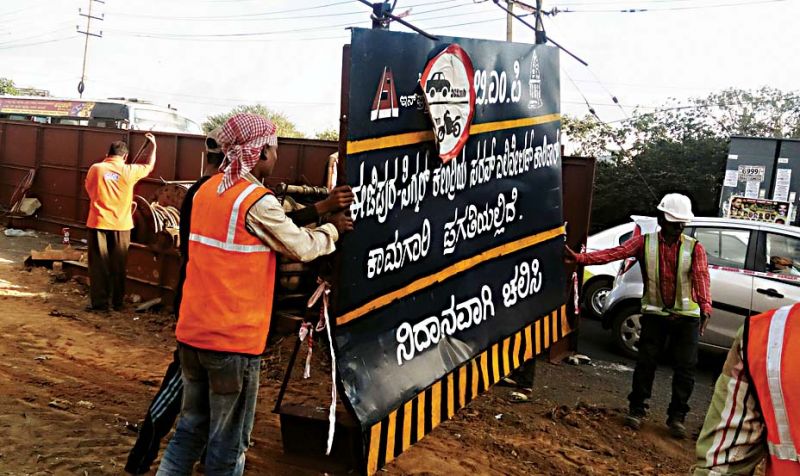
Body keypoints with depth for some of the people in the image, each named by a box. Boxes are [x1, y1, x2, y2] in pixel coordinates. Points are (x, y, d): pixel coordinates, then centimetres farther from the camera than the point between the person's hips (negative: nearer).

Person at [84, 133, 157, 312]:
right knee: (118, 266, 11)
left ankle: (99, 303, 8)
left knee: (98, 265, 6)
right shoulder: (129, 171, -4)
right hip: (121, 225, 1)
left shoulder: (95, 169, -4)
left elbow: (89, 191, 11)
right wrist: (153, 145, 27)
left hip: (99, 223, -1)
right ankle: (117, 302, 18)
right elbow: (149, 166, 15)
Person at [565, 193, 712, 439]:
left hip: (687, 316, 0)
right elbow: (613, 253, -16)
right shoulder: (644, 242, -3)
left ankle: (677, 417, 17)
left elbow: (701, 277, -13)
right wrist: (579, 257, -31)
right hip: (655, 313, 0)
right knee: (646, 362, 2)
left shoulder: (694, 248, -2)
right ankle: (637, 409, 19)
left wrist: (705, 307, -31)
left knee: (685, 368, 2)